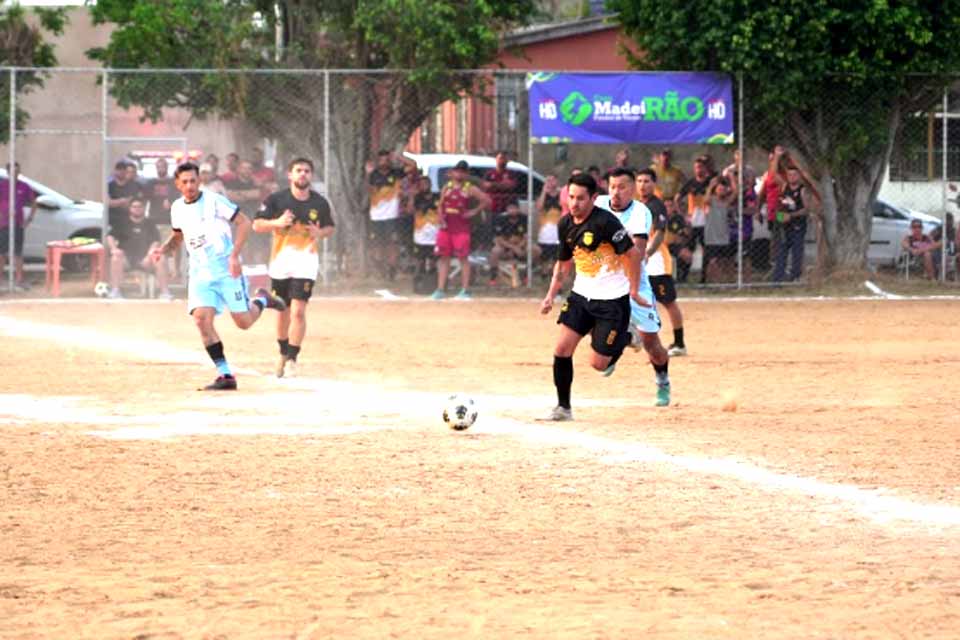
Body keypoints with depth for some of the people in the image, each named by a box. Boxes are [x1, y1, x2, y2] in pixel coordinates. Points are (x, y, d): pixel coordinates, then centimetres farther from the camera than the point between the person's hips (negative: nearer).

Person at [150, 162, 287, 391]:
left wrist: (235, 256, -19)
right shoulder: (177, 209, 6)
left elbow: (244, 222, -11)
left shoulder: (213, 201, -12)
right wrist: (164, 249, 2)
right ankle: (225, 375, -8)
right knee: (202, 319, -15)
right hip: (200, 273, 4)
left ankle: (261, 299, 32)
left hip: (227, 269, -4)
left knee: (244, 322, -4)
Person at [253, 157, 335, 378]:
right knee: (283, 312, 12)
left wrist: (320, 233, -9)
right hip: (280, 260, 1)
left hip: (305, 261, -1)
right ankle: (284, 354, 33)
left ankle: (292, 360, -8)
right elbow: (257, 225, -3)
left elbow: (330, 227, 14)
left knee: (298, 311, -14)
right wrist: (277, 222, -21)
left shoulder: (319, 203, 0)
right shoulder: (276, 199, -3)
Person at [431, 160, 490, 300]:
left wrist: (474, 211, -8)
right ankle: (440, 289, 7)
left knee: (463, 258, -5)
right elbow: (440, 205, 13)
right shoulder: (446, 188, 13)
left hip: (461, 228, -5)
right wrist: (441, 218, -3)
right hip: (446, 227, 5)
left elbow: (487, 200, -4)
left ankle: (465, 290, -3)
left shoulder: (470, 189, 0)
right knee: (443, 257, 4)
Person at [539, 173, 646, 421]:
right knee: (562, 350, -6)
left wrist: (634, 291, -14)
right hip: (581, 295, 6)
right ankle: (563, 408, 6)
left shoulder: (605, 221, -20)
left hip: (612, 299, -6)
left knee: (599, 364, -3)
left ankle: (624, 339, 29)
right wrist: (551, 295, 9)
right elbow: (564, 262, 17)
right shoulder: (566, 224, 3)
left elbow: (632, 253, -16)